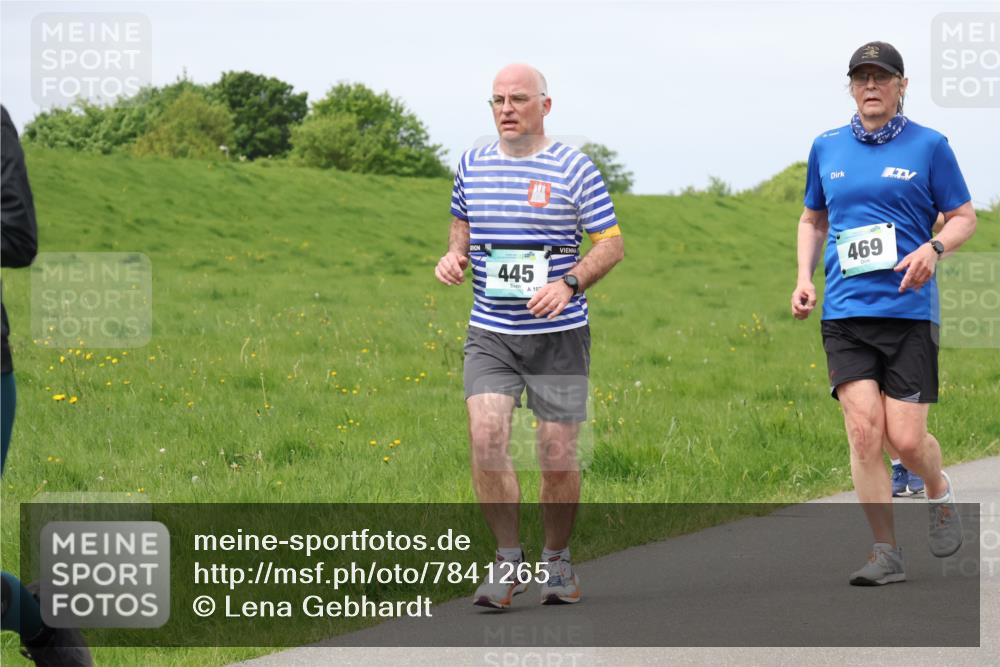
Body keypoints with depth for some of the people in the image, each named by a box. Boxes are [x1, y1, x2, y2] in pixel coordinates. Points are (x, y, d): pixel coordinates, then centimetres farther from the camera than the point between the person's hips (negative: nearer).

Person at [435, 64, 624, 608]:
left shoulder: (573, 169, -3)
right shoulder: (472, 165, 9)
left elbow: (611, 244, -2)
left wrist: (569, 284, -18)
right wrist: (453, 254, 4)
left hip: (558, 335, -2)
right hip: (489, 333, 2)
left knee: (558, 452, 0)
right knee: (486, 434, -16)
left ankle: (557, 560, 21)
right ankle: (507, 560, -5)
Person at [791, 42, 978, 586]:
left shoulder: (928, 146, 2)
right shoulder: (826, 148, 12)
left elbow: (964, 218, 6)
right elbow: (813, 218, 25)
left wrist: (933, 248, -14)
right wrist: (804, 277, 10)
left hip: (908, 310, -2)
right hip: (845, 311, 3)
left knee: (906, 439, -5)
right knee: (863, 429, -10)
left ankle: (939, 493, 29)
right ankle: (886, 552, -2)